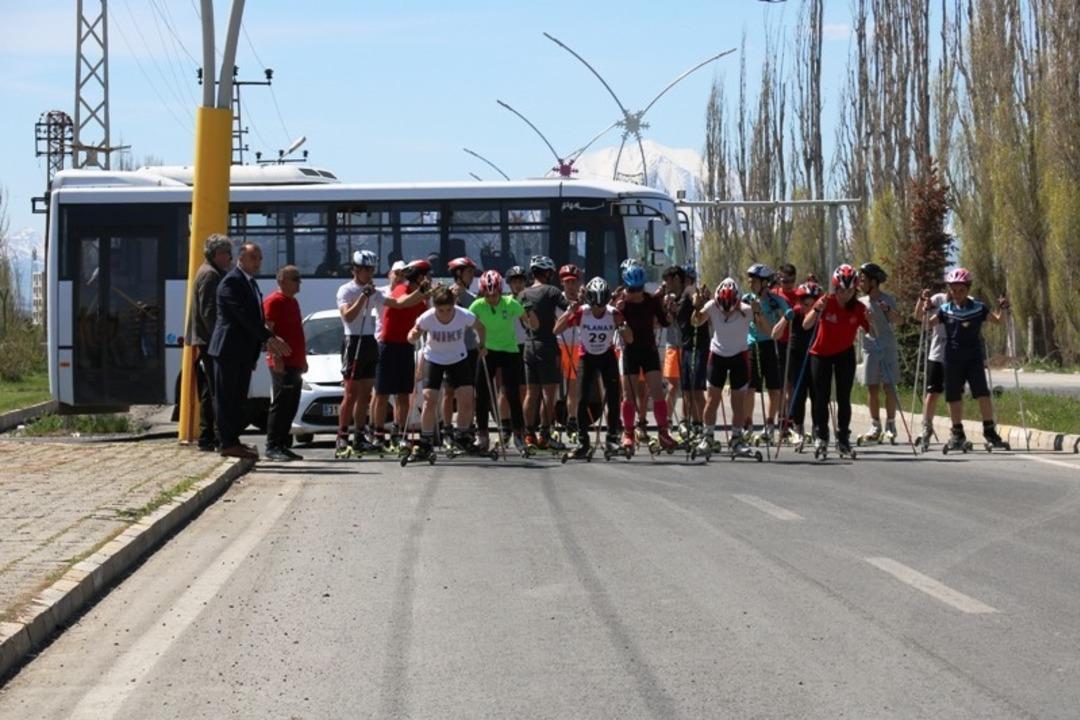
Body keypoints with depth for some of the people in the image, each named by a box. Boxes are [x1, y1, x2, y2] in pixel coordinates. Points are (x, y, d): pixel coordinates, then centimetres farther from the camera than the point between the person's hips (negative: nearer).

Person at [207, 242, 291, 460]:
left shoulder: (250, 283, 18)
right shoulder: (231, 282, -13)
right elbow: (244, 315, -21)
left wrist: (268, 340, 8)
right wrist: (270, 339, -23)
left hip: (244, 351, 10)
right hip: (230, 349, -10)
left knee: (238, 398, 12)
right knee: (226, 397, -6)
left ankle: (232, 440, 17)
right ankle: (228, 443, -6)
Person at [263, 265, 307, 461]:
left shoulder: (292, 302, 20)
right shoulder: (274, 301, -9)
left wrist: (303, 359, 23)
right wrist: (276, 357, -22)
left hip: (295, 363, 9)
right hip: (282, 363, -9)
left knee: (291, 407, 9)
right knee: (280, 405, -9)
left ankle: (282, 445, 14)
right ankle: (273, 447, -8)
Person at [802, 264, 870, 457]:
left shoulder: (858, 308, -11)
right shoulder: (826, 302, -18)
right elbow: (805, 325, -27)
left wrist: (870, 319, -29)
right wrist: (817, 309, -42)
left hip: (845, 354, 1)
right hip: (821, 353, -1)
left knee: (844, 398, 0)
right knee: (821, 397, 1)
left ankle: (843, 438, 8)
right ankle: (821, 437, 14)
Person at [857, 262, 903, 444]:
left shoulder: (887, 300, -5)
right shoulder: (861, 302, 10)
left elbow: (899, 320, -20)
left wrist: (888, 310, -37)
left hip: (887, 349, -5)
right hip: (869, 349, 5)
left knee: (889, 387, -6)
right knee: (872, 388, 5)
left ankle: (890, 426, 1)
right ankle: (875, 427, 11)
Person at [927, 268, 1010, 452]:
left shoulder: (979, 308, 1)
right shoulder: (945, 310, 3)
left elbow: (999, 320, 6)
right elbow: (927, 323, 5)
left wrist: (1002, 309, -13)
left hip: (974, 358, -1)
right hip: (953, 359, 1)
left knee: (982, 393, -11)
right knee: (954, 397, 4)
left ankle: (990, 431, -5)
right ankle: (957, 434, 15)